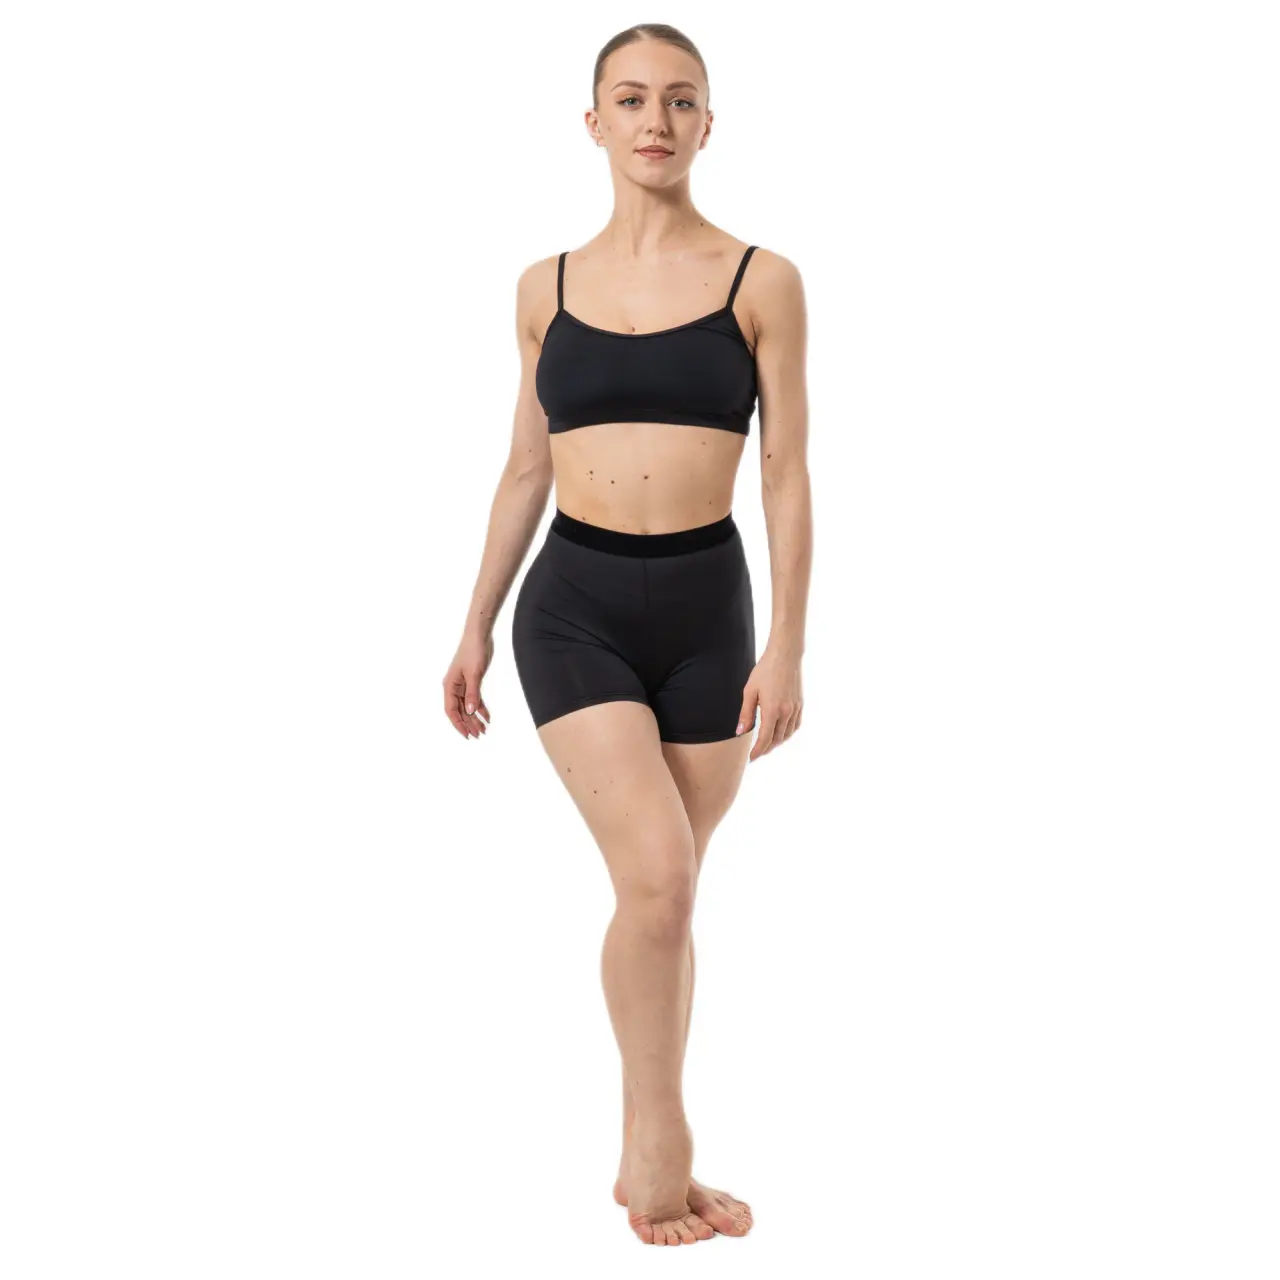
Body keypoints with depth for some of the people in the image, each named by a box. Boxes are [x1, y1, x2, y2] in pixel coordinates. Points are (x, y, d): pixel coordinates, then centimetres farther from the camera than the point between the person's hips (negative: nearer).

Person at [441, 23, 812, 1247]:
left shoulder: (761, 282, 1)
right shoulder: (547, 287, 7)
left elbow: (787, 475, -1)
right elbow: (525, 471, 13)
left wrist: (786, 645, -8)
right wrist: (474, 629, 13)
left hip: (706, 608, 0)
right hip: (575, 604, 0)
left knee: (668, 895, 9)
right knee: (656, 874, -17)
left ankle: (646, 1159, 24)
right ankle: (662, 1143, 1)